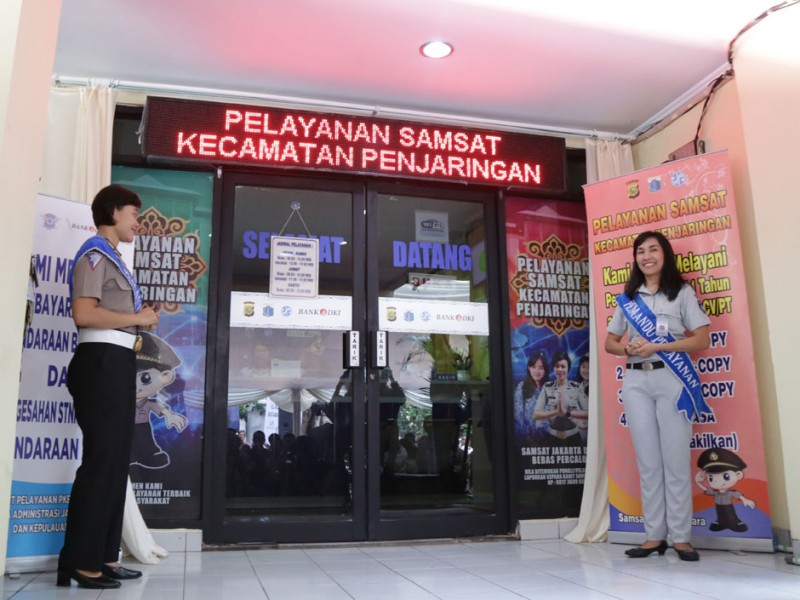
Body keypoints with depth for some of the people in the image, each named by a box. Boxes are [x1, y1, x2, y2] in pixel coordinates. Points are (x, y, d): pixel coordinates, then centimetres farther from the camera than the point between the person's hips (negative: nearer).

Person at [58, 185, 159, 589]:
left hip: (117, 364, 10)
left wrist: (141, 319, 11)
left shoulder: (111, 258, 22)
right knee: (101, 460, -8)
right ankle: (81, 563, -1)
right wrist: (138, 317, -11)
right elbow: (83, 314, -20)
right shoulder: (95, 254, -8)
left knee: (115, 460, 10)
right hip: (101, 362, -10)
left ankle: (103, 556, 17)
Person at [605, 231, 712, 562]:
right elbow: (609, 343, 15)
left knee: (676, 460, -1)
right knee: (647, 462, 5)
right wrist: (629, 348, -8)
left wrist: (656, 347, -13)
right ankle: (654, 535, 11)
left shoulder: (682, 292, 4)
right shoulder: (626, 297, 14)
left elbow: (702, 339, -4)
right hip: (635, 382, 3)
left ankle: (680, 537, 7)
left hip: (672, 380, -3)